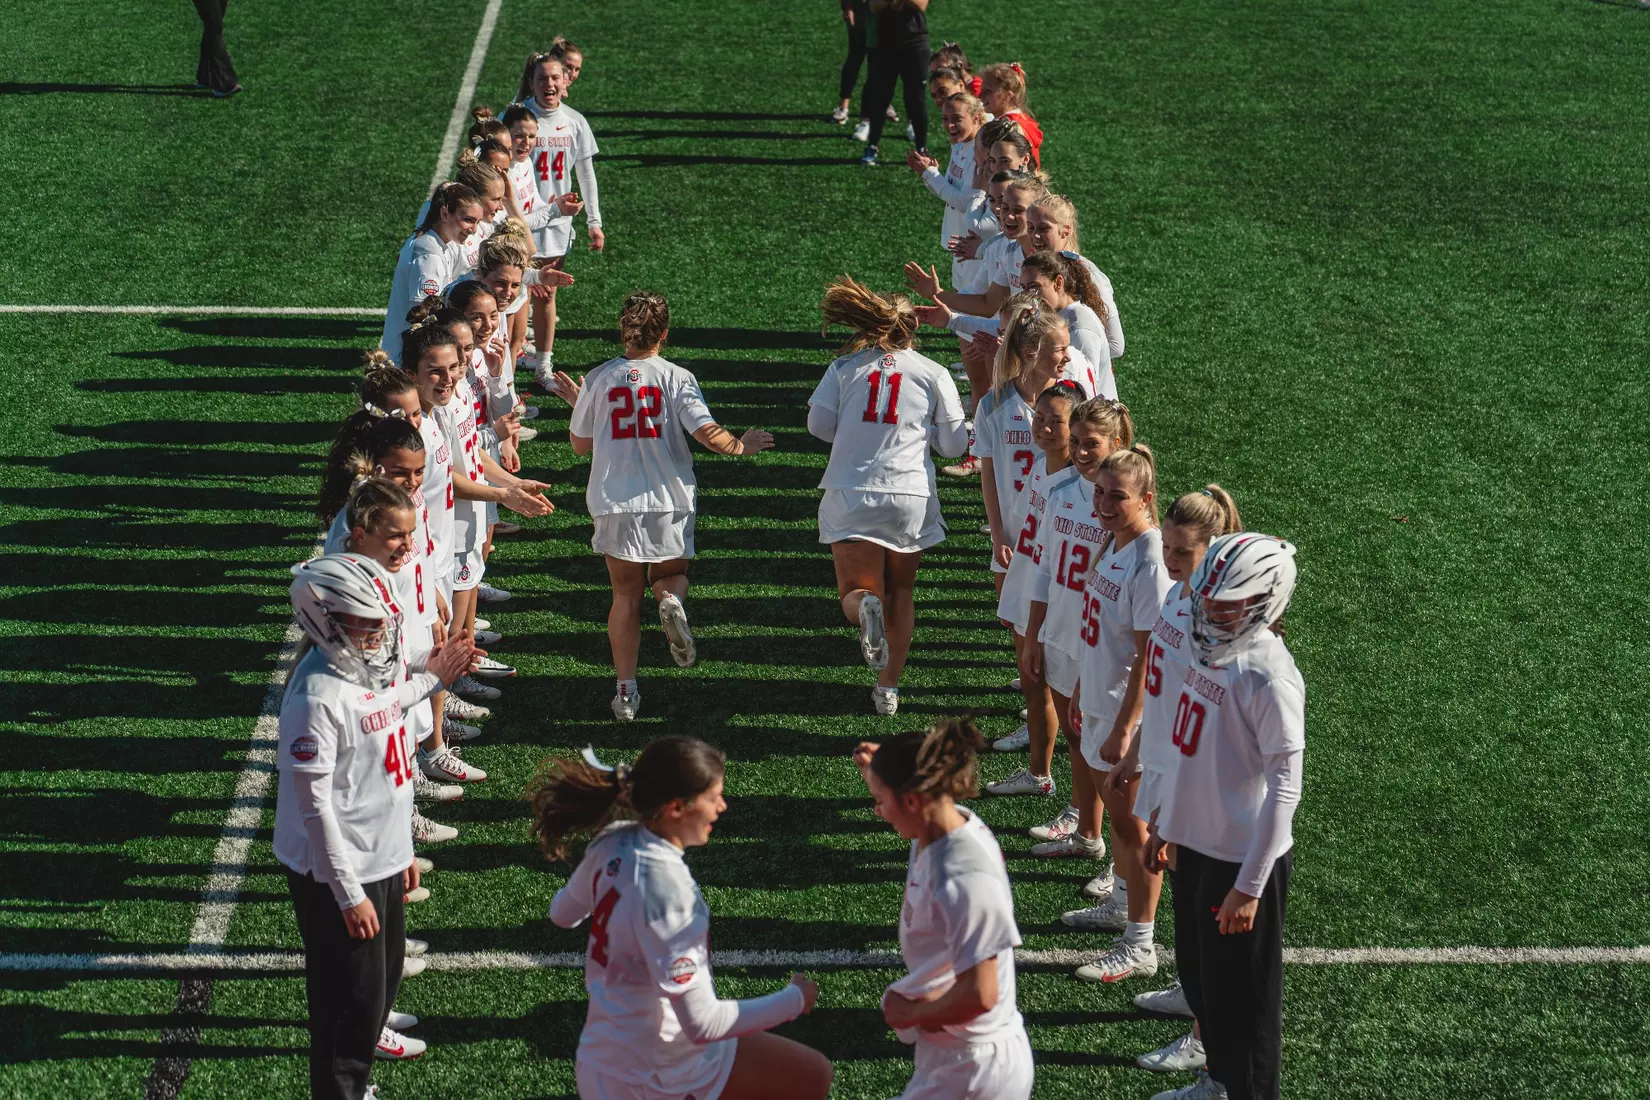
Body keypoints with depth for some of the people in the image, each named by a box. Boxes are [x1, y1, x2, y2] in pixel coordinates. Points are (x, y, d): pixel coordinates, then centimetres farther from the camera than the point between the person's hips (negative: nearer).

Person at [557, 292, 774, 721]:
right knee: (672, 573, 22)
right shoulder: (676, 378, -4)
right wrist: (740, 446, 6)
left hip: (615, 503, 1)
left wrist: (578, 403, 25)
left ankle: (626, 691, 6)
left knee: (626, 595, 11)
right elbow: (708, 433, -13)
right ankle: (671, 600, -16)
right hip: (670, 500, -1)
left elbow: (580, 445, 9)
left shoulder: (598, 380, 0)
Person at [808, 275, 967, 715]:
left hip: (850, 493, -1)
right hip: (910, 495, 1)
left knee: (856, 592, 7)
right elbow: (954, 444, 5)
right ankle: (888, 687, 19)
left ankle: (866, 608, -29)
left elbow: (818, 424, 0)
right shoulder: (934, 374, 3)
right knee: (900, 592, 18)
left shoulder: (845, 367, 5)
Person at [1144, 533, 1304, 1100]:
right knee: (1198, 974, 24)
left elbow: (1285, 788, -23)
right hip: (1195, 842, 9)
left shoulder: (1268, 676, -24)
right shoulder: (1210, 649, 2)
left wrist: (1250, 887, -22)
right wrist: (1164, 821, 21)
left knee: (1242, 997, 6)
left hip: (1242, 859, -9)